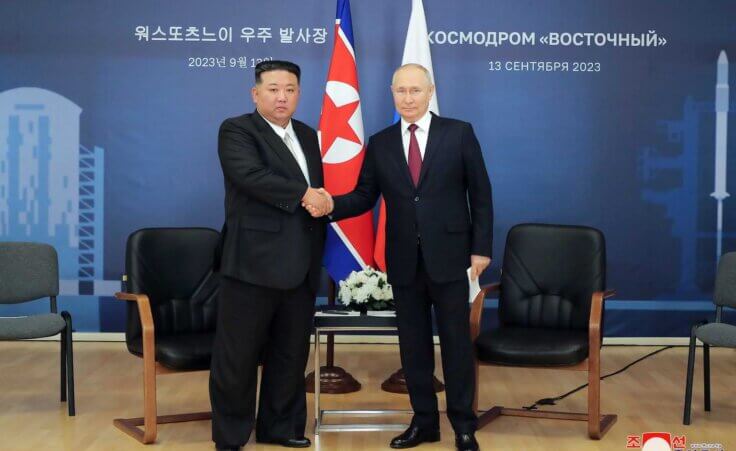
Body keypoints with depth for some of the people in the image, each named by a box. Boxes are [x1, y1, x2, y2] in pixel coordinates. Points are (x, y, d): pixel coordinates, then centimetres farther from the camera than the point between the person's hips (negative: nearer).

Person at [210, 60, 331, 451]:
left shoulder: (307, 135, 18)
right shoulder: (236, 131, -5)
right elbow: (251, 175, -21)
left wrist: (323, 203, 3)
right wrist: (303, 195, -18)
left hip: (301, 267, 7)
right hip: (253, 263, -7)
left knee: (291, 354, 13)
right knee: (237, 356, 2)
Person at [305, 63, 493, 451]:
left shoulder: (459, 133, -1)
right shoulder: (380, 143, 7)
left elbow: (480, 194, -1)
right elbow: (364, 196, 4)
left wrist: (481, 248, -5)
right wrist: (332, 205, -16)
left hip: (448, 256, -3)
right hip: (404, 260, 3)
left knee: (456, 340, 4)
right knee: (413, 342, 9)